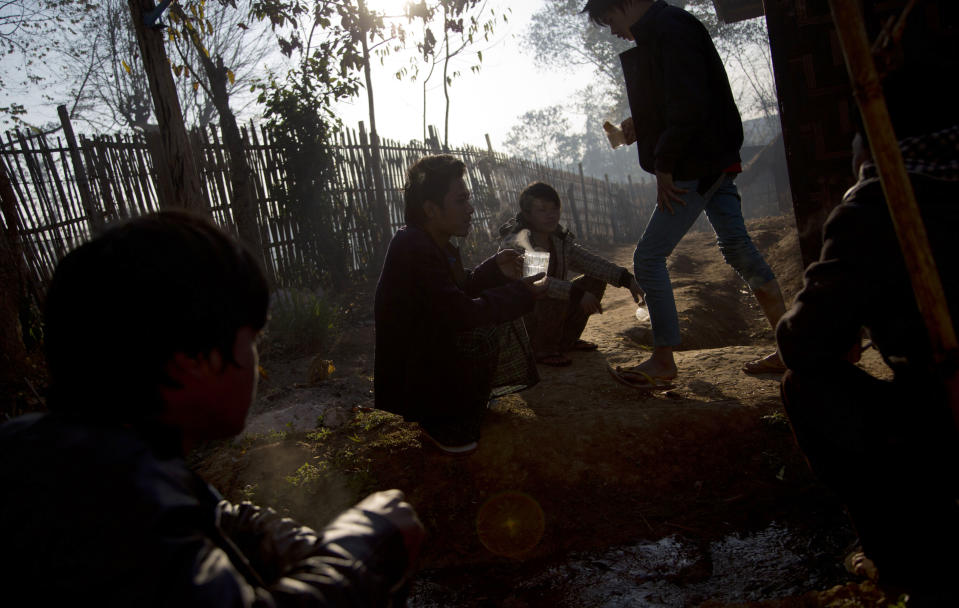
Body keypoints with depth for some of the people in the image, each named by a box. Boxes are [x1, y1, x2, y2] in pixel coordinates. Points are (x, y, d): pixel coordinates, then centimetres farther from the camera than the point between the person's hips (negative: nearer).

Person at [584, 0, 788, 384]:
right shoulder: (657, 33, 18)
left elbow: (688, 105, -23)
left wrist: (664, 166, -18)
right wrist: (642, 126, 15)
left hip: (695, 166, -10)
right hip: (716, 164, 10)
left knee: (648, 258, -5)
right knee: (738, 249, 9)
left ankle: (663, 360, 2)